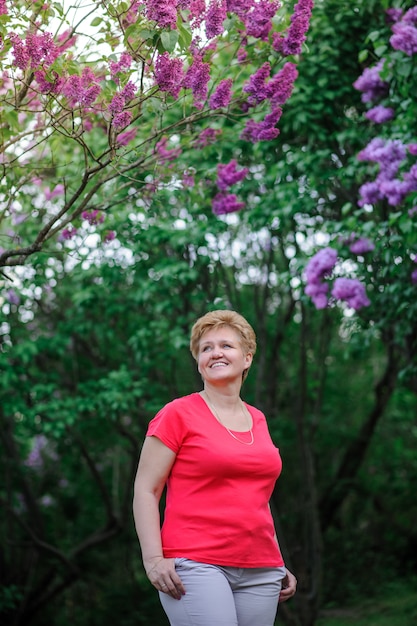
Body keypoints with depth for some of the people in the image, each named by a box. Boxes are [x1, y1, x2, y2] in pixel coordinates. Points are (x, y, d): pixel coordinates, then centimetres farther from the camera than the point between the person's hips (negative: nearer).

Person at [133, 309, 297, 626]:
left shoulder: (258, 420, 16)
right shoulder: (178, 414, 0)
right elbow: (145, 491, -3)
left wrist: (280, 564, 21)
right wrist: (154, 558, -14)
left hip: (260, 572, 6)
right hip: (196, 565, -5)